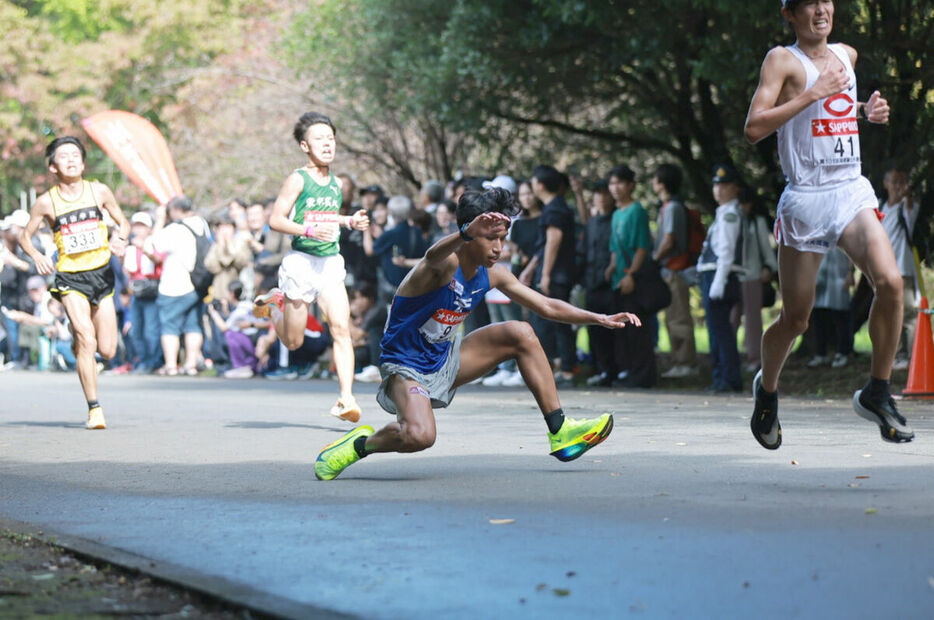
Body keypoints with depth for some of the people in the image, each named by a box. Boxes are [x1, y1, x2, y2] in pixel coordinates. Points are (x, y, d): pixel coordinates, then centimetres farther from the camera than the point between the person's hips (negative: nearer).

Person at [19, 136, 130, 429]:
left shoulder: (99, 191, 1)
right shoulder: (46, 202, -4)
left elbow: (123, 222, 13)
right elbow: (25, 236, 8)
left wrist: (119, 239, -9)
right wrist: (36, 256, -12)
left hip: (101, 275, 3)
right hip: (70, 279, -3)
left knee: (108, 351, 3)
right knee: (87, 343, -18)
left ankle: (78, 334, 38)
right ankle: (94, 409, -8)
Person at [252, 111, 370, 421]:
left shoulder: (337, 183, 11)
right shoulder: (298, 179, -7)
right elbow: (275, 220, -10)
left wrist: (352, 221, 10)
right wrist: (310, 230, -23)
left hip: (331, 263, 4)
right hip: (301, 262, -4)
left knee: (341, 328, -16)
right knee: (293, 341, 8)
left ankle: (346, 399, -17)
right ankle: (274, 303, 41)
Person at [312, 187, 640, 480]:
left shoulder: (492, 275, -1)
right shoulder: (446, 265, -25)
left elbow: (546, 306, 9)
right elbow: (434, 257, -53)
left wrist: (600, 319, 1)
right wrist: (467, 233, -74)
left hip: (446, 360, 8)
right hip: (406, 367, -8)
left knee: (521, 334, -2)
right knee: (419, 436, -34)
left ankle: (560, 432, 3)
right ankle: (361, 443, -1)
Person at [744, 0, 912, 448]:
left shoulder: (846, 55, 15)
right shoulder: (783, 60, -4)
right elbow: (753, 128, -15)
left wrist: (867, 111, 13)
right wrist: (812, 93, -19)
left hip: (852, 193, 4)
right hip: (804, 198, -4)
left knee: (890, 281, -20)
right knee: (795, 319, 4)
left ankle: (877, 393, -6)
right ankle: (767, 389, 33)